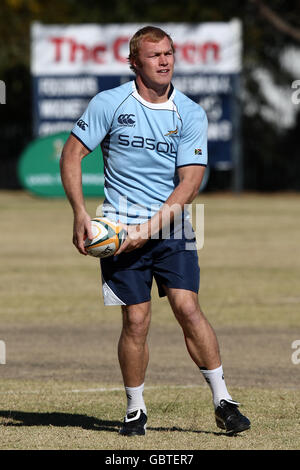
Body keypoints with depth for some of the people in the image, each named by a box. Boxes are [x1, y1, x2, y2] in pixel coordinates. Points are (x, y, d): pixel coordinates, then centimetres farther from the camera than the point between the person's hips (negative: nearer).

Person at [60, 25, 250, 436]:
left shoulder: (191, 114, 0)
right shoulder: (109, 103, -1)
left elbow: (190, 183, -5)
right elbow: (71, 154, 2)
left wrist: (149, 228, -15)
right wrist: (81, 214, -9)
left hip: (171, 228, 1)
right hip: (120, 229, -1)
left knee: (187, 307, -12)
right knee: (136, 321, -4)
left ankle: (223, 402, -5)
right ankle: (135, 410, 10)